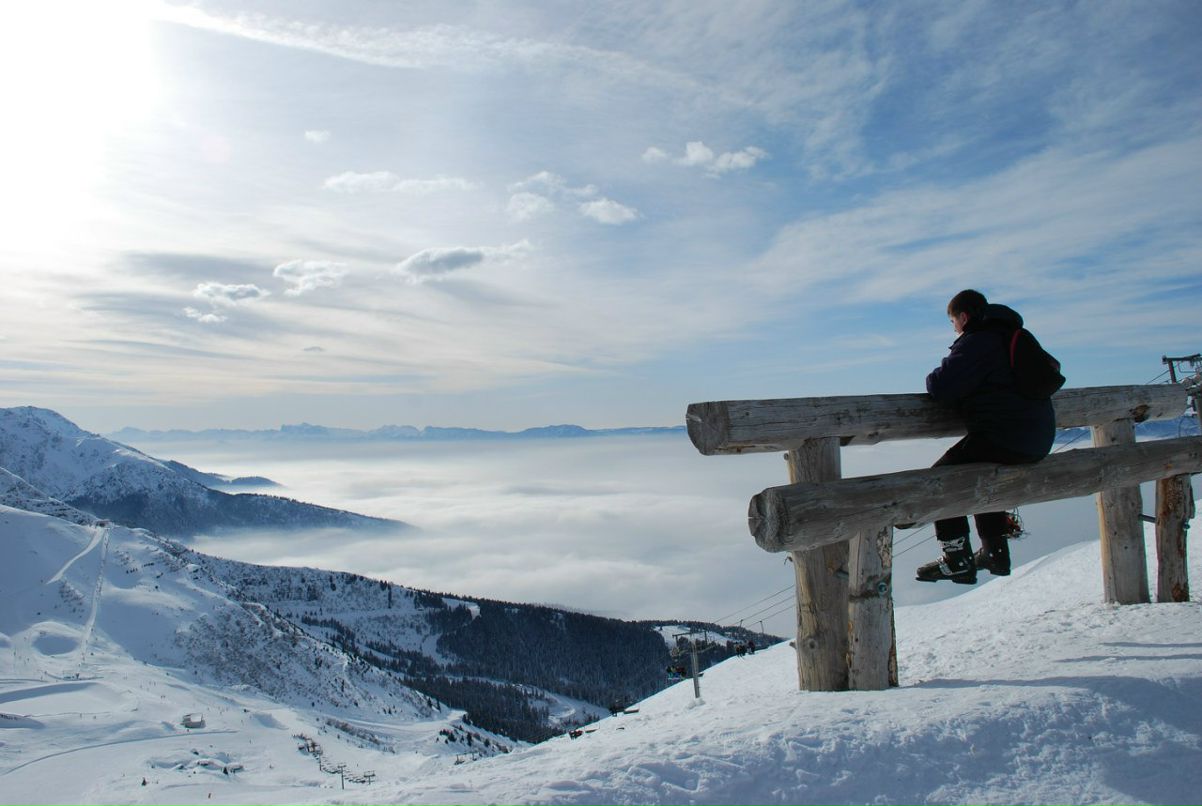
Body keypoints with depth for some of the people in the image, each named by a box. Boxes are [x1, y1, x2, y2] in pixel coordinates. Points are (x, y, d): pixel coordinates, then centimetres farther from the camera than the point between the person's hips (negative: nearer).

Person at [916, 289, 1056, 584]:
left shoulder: (976, 342, -11)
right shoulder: (1013, 337, 19)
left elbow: (942, 388, -20)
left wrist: (933, 377, 5)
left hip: (1004, 438, -10)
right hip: (1038, 440, 10)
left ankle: (958, 561, -4)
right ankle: (995, 552, 31)